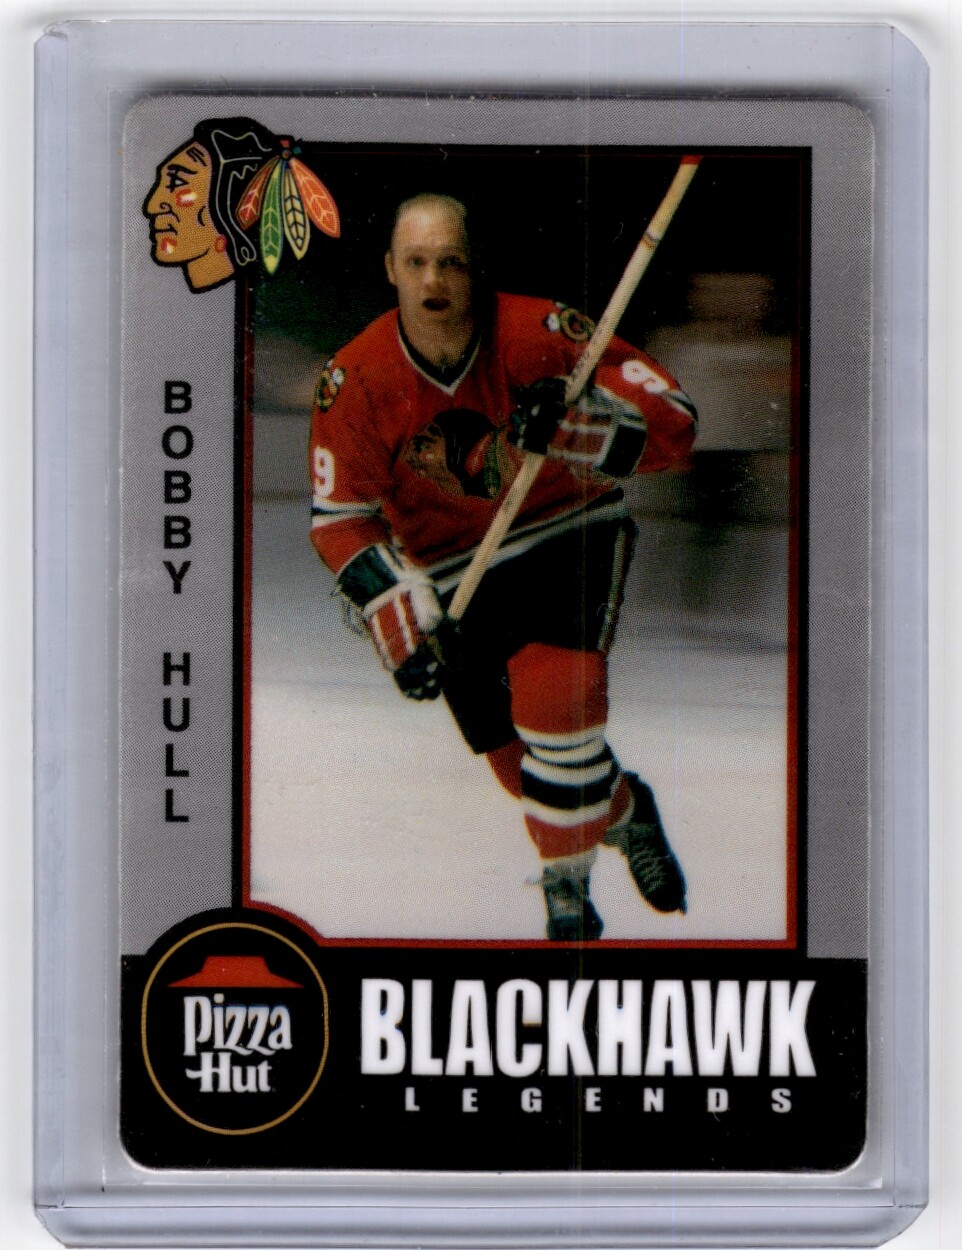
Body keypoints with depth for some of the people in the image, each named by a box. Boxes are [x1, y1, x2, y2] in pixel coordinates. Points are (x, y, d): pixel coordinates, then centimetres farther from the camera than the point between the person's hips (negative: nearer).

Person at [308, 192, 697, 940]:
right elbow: (342, 519, -7)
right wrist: (402, 628, -17)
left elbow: (672, 421, -23)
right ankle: (621, 813, 35)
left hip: (570, 535, -2)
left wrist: (568, 423, -40)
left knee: (555, 702, -23)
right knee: (518, 761, 1)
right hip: (459, 575, 2)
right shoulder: (355, 382, -15)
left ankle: (567, 888, 2)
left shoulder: (539, 335, -22)